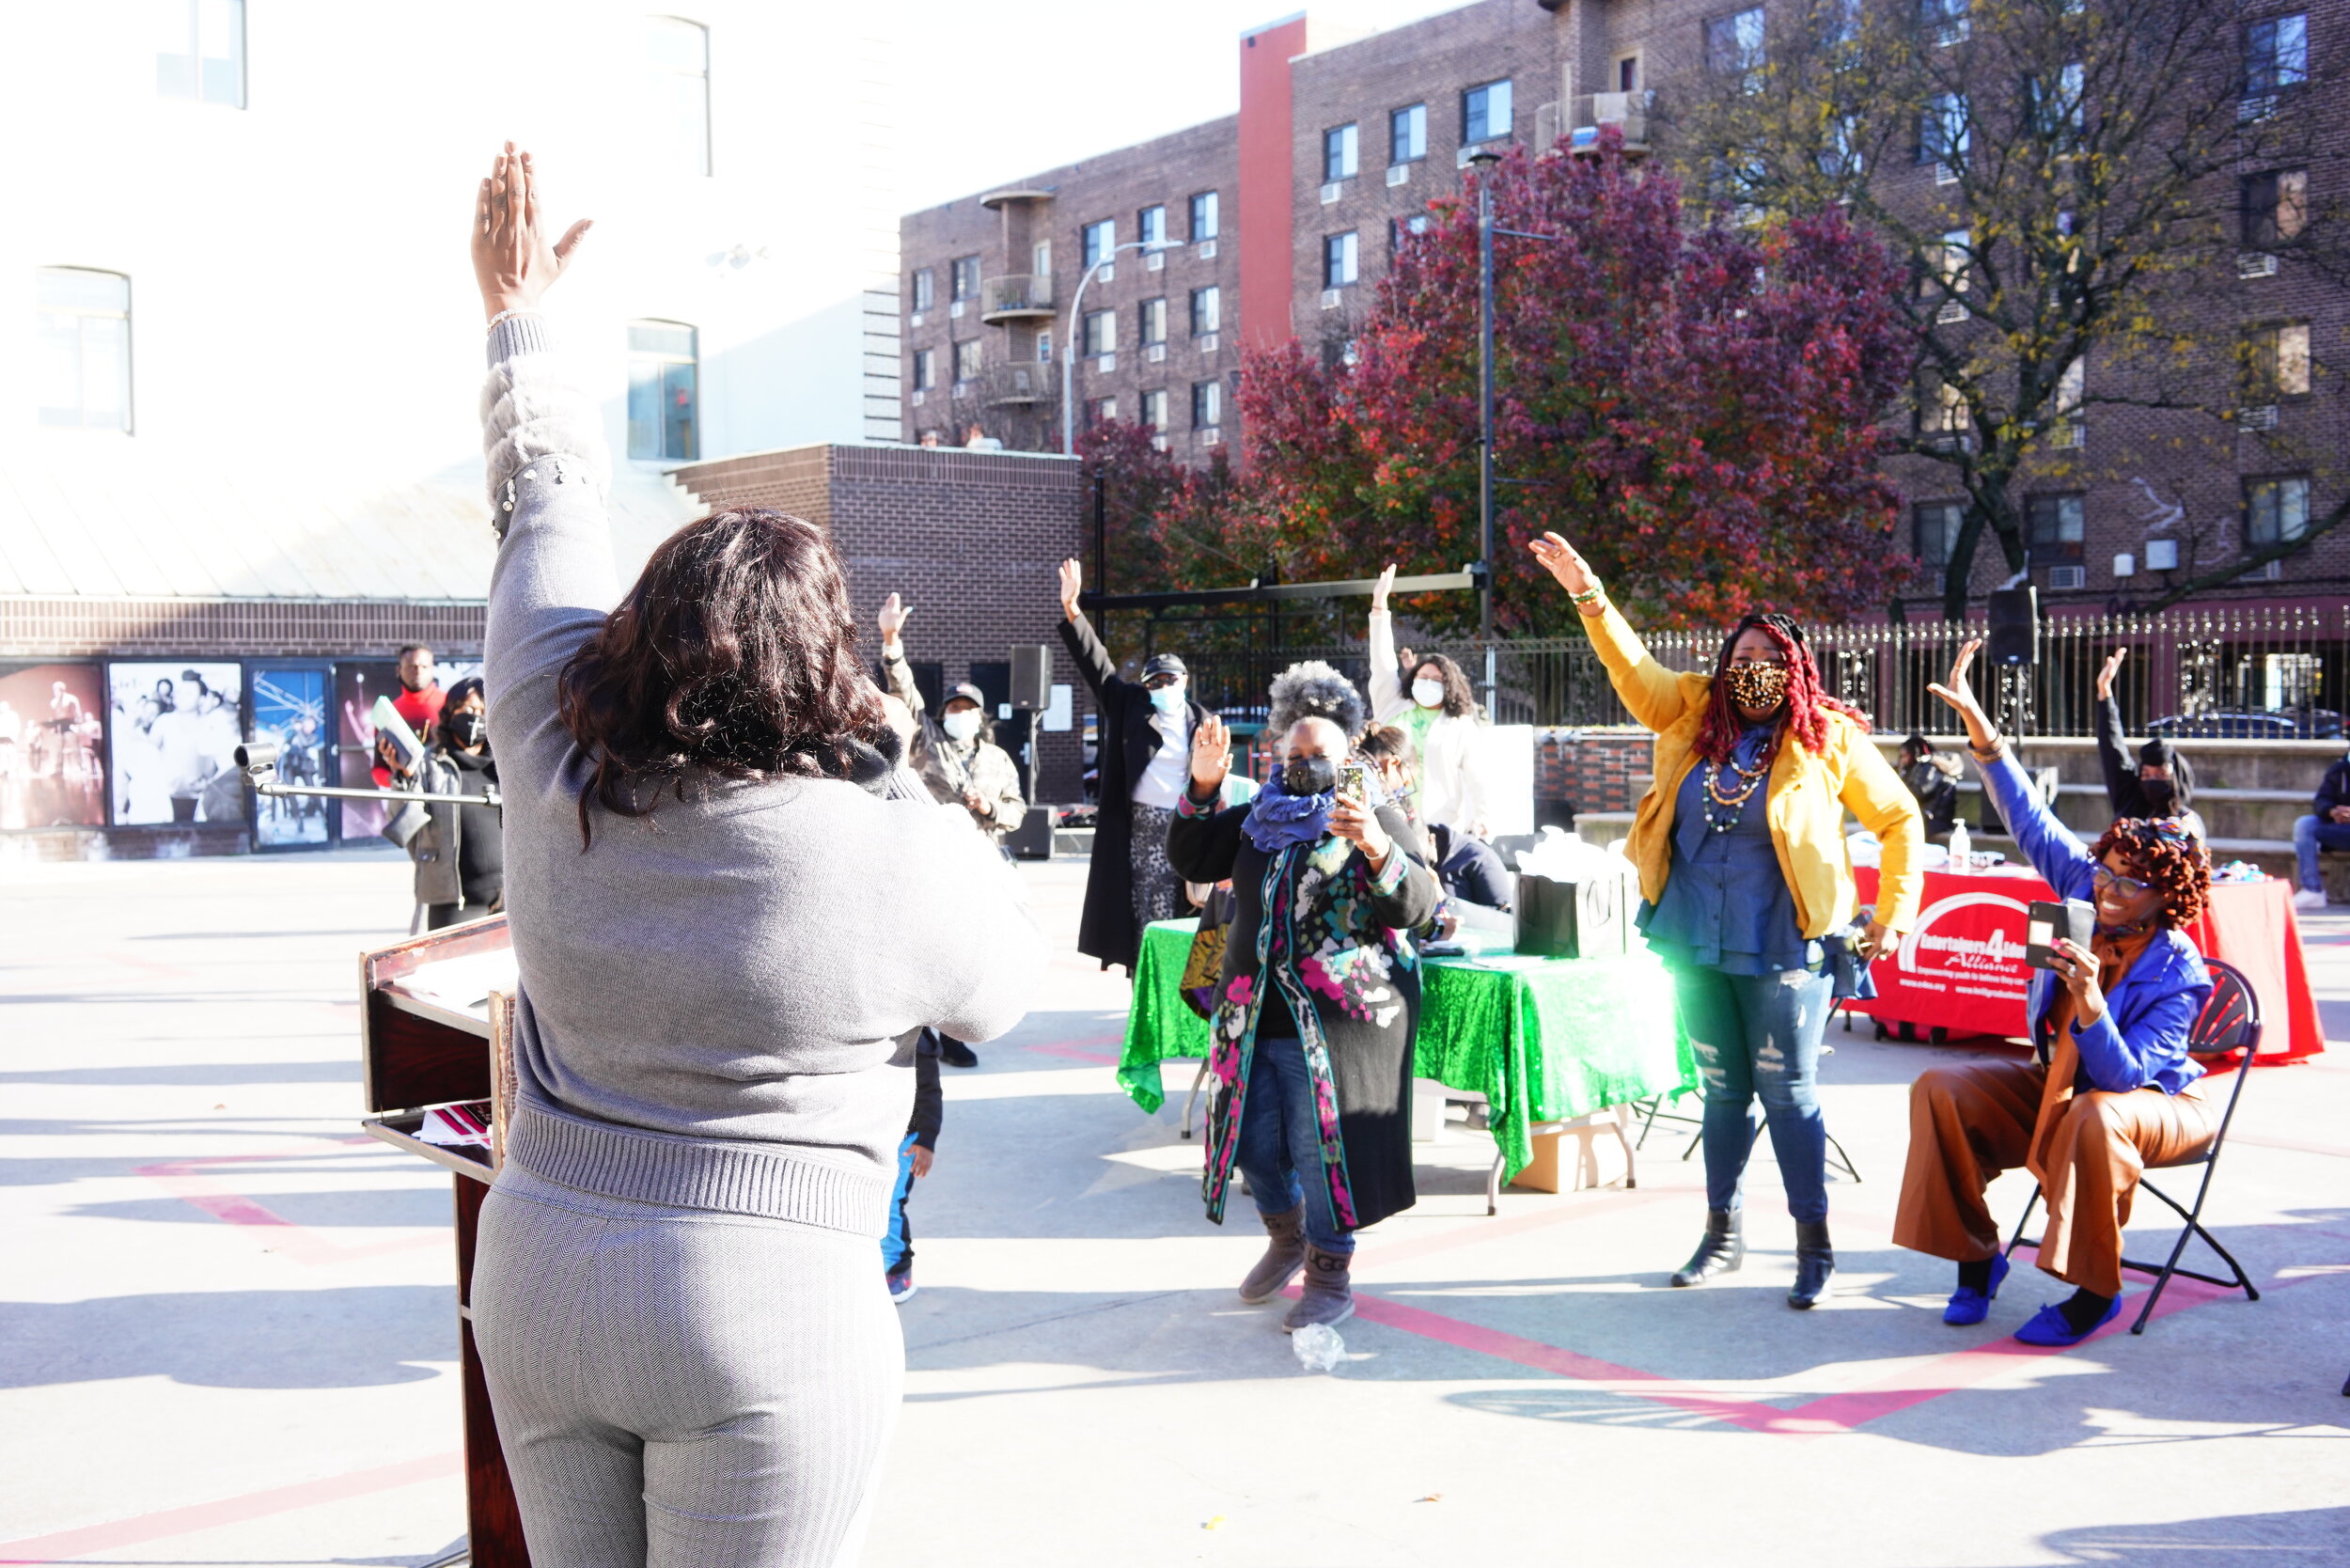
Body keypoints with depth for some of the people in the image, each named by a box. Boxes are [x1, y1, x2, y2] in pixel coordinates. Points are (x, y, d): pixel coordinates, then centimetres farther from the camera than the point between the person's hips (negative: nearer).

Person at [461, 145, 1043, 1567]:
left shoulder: (559, 771, -5)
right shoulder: (895, 849, -16)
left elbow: (550, 514, 8)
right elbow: (1008, 984, 4)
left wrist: (516, 312, 24)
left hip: (537, 1282, 5)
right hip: (762, 1324, -5)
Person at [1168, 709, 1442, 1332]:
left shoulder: (1380, 822, -2)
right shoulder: (1257, 818, 13)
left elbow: (1416, 908, -13)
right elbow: (1190, 860, 14)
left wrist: (1378, 849, -31)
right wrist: (1203, 788, 0)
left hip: (1338, 1022, -5)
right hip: (1254, 1015, 5)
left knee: (1321, 1145, -3)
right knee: (1255, 1143, 13)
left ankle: (1330, 1274, 17)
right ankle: (1286, 1238, 41)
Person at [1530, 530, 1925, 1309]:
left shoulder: (1828, 739, -3)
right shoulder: (1694, 714, 6)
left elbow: (1900, 819, 4)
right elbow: (1635, 669, 0)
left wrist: (1893, 912, 0)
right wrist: (1590, 598, -13)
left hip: (1782, 952, -4)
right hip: (1698, 945, 4)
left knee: (1788, 1095, 1)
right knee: (1721, 1090, 14)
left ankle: (1815, 1246, 13)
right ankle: (1722, 1233, 26)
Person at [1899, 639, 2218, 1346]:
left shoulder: (2177, 974, -25)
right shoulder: (2085, 890, -11)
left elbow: (2124, 1076, -32)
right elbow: (2031, 820, -10)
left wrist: (2090, 1001, -49)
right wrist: (1978, 725, -17)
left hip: (2157, 1105, -6)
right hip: (2058, 1087, 6)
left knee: (2096, 1118, -41)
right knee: (1939, 1091, -14)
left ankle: (2094, 1292, -24)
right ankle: (1974, 1257, -3)